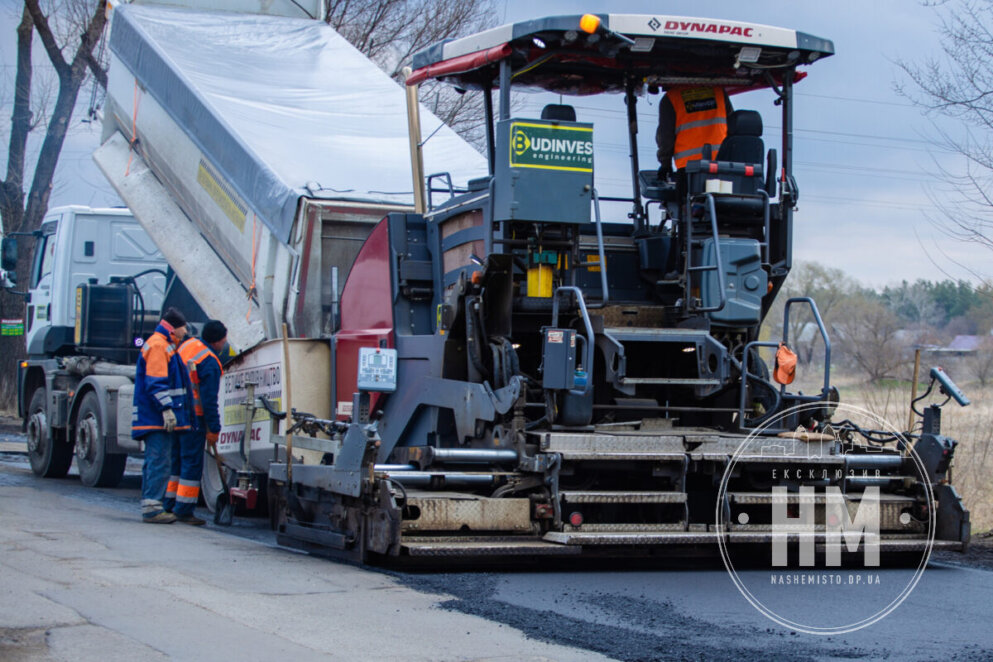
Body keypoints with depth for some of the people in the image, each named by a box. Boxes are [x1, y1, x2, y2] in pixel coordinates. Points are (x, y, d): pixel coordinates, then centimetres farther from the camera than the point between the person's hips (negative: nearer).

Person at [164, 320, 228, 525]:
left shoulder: (188, 344, 6)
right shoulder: (210, 363, -19)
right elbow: (209, 400, -19)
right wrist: (214, 429, -13)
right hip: (193, 417, -9)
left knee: (175, 459, 15)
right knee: (192, 463, -2)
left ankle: (169, 506, 20)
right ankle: (184, 510, -1)